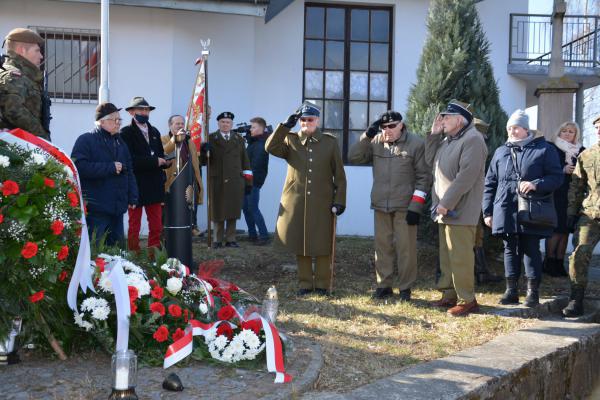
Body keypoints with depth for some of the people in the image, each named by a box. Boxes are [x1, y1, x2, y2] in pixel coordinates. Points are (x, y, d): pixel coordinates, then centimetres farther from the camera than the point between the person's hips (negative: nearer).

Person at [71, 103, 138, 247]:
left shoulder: (120, 143, 18)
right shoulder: (86, 140, -4)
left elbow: (129, 171, 19)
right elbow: (80, 167, -19)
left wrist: (132, 197, 7)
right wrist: (110, 167, -16)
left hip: (117, 208, 7)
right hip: (96, 209, -7)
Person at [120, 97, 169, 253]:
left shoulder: (155, 132, 16)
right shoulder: (126, 133, -6)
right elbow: (129, 160, -17)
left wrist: (164, 161, -6)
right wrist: (154, 161, -18)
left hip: (154, 187, 6)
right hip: (136, 186, -6)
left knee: (156, 226, 7)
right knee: (134, 226, 4)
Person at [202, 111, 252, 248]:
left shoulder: (239, 139, 13)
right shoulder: (210, 139, 5)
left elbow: (245, 161, 11)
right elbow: (204, 161, -1)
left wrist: (248, 181, 5)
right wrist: (204, 151, -23)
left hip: (235, 181, 2)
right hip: (217, 181, -2)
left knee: (233, 211, 4)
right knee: (218, 211, 3)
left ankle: (230, 239, 14)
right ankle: (218, 240, 13)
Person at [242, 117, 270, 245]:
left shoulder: (261, 145, -17)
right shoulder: (253, 141, 12)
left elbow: (256, 165, -21)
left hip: (254, 181, -9)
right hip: (248, 180, 9)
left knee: (253, 208, -7)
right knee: (246, 208, 12)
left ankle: (264, 236, -2)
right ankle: (252, 235, 20)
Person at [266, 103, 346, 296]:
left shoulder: (330, 142, 3)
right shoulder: (291, 140, 6)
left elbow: (339, 175, 4)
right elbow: (270, 147, -12)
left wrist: (339, 200, -2)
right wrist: (285, 126, -15)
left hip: (322, 204, -1)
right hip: (296, 203, 1)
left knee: (322, 246, 4)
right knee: (300, 245, 8)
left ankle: (322, 284, 16)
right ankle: (305, 283, 19)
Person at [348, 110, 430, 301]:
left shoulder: (416, 143, -7)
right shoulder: (375, 142, 4)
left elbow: (424, 177, -7)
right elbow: (353, 157, 1)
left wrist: (416, 206, -12)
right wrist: (367, 135, -10)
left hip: (405, 206, -4)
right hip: (381, 205, 4)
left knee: (405, 248, 1)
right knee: (382, 246, 10)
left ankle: (405, 288, 12)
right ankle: (384, 285, 21)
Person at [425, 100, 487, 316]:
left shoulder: (472, 140, -14)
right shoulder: (448, 139, 17)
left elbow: (467, 175, -22)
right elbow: (431, 161, 21)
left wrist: (446, 203, -22)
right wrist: (434, 135, 10)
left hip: (460, 210, -10)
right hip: (445, 209, 10)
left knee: (460, 257, -9)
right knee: (447, 256, 15)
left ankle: (466, 299, -1)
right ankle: (449, 294, 24)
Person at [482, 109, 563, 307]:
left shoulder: (544, 149, 1)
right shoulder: (500, 152, 13)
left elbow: (557, 177, -2)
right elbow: (490, 184, 13)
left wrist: (536, 184, -20)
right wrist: (487, 211, 8)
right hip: (505, 211, 4)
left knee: (531, 250, 1)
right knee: (510, 249, 9)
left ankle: (533, 291, 9)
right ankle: (511, 290, 16)